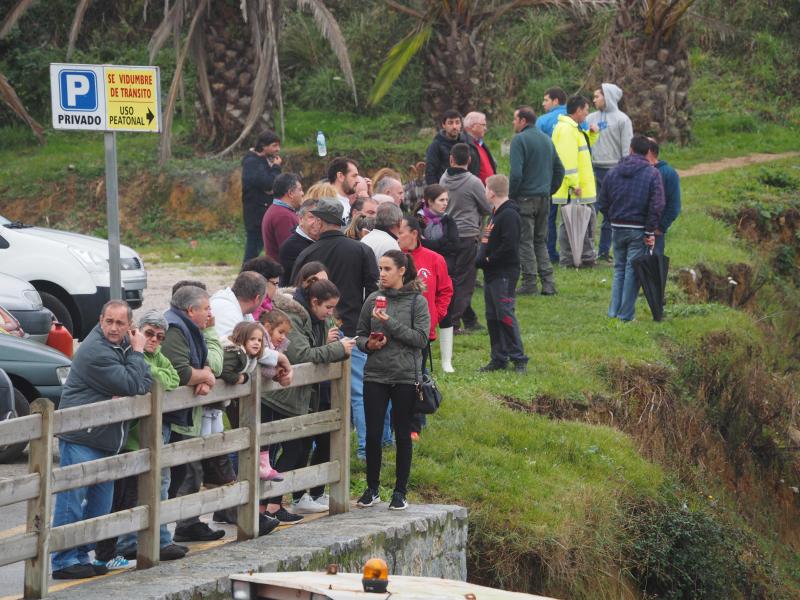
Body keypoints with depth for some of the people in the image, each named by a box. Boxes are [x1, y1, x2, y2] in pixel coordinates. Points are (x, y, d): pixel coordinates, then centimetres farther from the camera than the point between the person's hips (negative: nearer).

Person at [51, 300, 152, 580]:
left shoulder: (124, 345, 11)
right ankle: (63, 561, -5)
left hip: (105, 440, 9)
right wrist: (137, 353, -8)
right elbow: (131, 385, -19)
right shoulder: (96, 351, -17)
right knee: (72, 501, -7)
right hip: (80, 438, -9)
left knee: (100, 504, 12)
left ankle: (80, 556, 19)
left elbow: (144, 384, 9)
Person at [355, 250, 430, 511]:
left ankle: (400, 492, 14)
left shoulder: (417, 301, -3)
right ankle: (372, 489, 16)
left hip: (406, 377, -3)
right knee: (373, 434, 2)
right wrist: (368, 344, -9)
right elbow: (360, 334, 13)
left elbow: (421, 338, -11)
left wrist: (390, 323, -17)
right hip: (375, 375, 3)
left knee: (403, 435, 5)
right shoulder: (374, 300, 6)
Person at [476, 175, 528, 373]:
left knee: (505, 315, -10)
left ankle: (519, 359, -5)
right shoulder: (496, 214, 17)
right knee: (492, 317, 11)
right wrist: (482, 258, 7)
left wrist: (489, 260, -16)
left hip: (504, 274, -10)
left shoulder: (509, 215, -15)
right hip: (491, 274, 10)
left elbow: (509, 246, -23)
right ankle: (499, 358, 17)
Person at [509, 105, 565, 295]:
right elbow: (559, 169, 16)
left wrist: (510, 195, -8)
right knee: (541, 241, 13)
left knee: (525, 242, -1)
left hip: (525, 198, -7)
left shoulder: (519, 140, -11)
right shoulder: (547, 140, 13)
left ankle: (529, 283, -3)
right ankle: (548, 283, 6)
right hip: (544, 198, 7)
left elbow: (516, 173, -19)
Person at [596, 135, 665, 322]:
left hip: (617, 228, 3)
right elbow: (657, 206, -12)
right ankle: (626, 313, 2)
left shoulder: (613, 172, 6)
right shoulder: (652, 174, -6)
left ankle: (614, 310, 10)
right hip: (638, 229, -3)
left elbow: (603, 202, 8)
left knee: (619, 268, 15)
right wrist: (651, 231, -8)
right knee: (632, 270, 2)